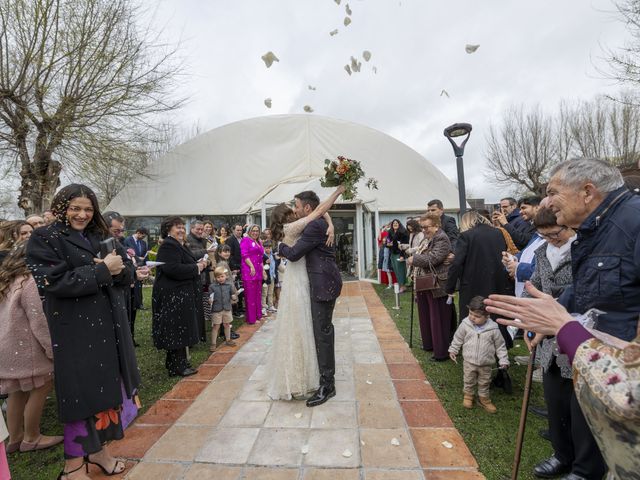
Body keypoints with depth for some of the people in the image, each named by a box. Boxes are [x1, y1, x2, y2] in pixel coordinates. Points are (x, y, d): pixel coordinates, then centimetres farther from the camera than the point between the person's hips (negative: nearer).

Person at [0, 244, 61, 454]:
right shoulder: (29, 282, -17)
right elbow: (39, 322, -18)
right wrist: (53, 349, -11)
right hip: (24, 349, -9)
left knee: (18, 392, 19)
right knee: (41, 388, 4)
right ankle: (31, 438, 16)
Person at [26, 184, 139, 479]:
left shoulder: (100, 237, 10)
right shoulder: (44, 240, -5)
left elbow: (128, 274, 7)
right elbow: (55, 282, -18)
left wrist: (117, 268, -14)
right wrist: (102, 269, -19)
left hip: (108, 325, 6)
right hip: (75, 330, -5)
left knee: (106, 387, 15)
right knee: (82, 393, 4)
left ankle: (97, 449, 35)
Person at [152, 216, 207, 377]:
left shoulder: (181, 246, 16)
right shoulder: (168, 246, -16)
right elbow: (173, 269, -28)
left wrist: (199, 263, 6)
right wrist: (196, 268, -18)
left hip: (183, 295, 10)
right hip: (173, 296, -10)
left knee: (181, 331, 17)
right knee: (177, 331, -2)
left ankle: (176, 362, 30)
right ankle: (177, 366, 10)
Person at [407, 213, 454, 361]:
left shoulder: (441, 239, -14)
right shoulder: (426, 239, 15)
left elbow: (432, 259, -24)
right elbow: (420, 256, 19)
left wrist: (414, 259, -15)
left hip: (437, 287, -9)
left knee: (438, 320, 0)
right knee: (425, 317, 19)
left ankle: (441, 352, 10)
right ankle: (429, 344, 34)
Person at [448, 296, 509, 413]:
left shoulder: (493, 329, -17)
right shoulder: (465, 325, -15)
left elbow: (500, 346, -4)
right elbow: (457, 339, 1)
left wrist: (504, 360, -4)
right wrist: (453, 350, 8)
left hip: (486, 364, 0)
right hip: (469, 362, 0)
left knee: (484, 383, 19)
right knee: (469, 381, 16)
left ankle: (483, 398, 41)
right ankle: (468, 396, 40)